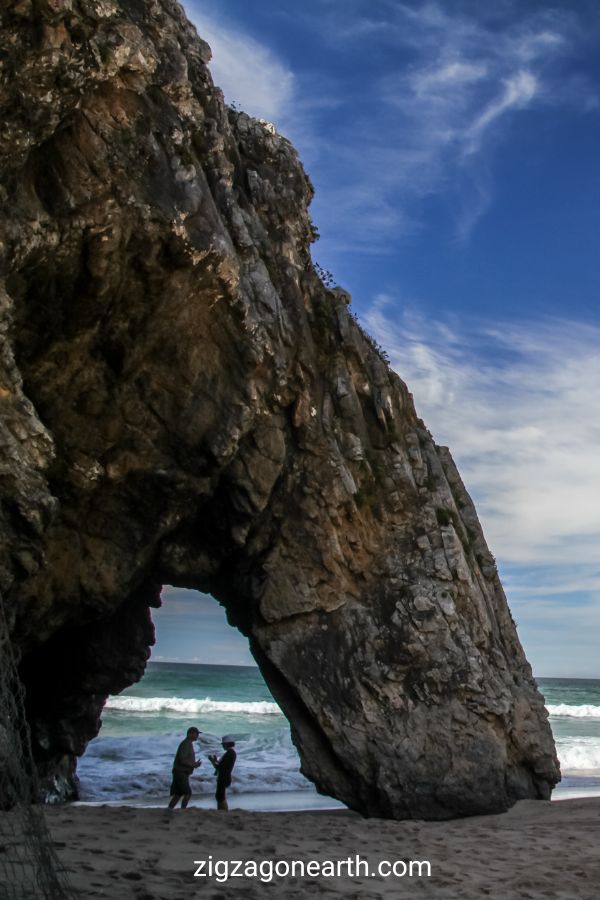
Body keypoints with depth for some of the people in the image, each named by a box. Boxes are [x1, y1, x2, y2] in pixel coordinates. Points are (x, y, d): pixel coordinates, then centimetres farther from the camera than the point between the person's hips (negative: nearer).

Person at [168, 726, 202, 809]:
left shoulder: (189, 744, 16)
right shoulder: (185, 744, -15)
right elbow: (182, 760, -23)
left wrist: (195, 764, 7)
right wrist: (194, 765, -16)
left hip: (183, 773, 10)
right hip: (181, 773, -10)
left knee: (178, 794, 11)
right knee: (188, 793, -9)